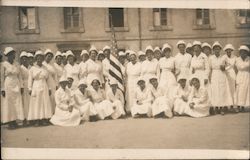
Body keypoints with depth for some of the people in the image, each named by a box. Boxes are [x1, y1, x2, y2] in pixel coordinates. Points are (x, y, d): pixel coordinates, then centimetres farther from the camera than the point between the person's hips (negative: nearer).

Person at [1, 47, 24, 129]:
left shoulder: (17, 65, 10)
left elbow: (19, 76, 12)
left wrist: (21, 86, 5)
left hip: (16, 86, 5)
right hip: (8, 85, -5)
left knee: (17, 103, 3)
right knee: (8, 104, -1)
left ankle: (14, 121, 10)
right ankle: (10, 122, 4)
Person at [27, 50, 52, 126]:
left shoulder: (45, 68, 10)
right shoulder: (32, 68, 3)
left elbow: (48, 79, 11)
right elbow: (30, 79, 1)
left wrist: (49, 88, 7)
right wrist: (30, 89, -6)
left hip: (44, 88, 3)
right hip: (36, 88, -3)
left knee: (45, 103, -1)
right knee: (36, 104, -4)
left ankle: (44, 119, 2)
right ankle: (36, 120, -3)